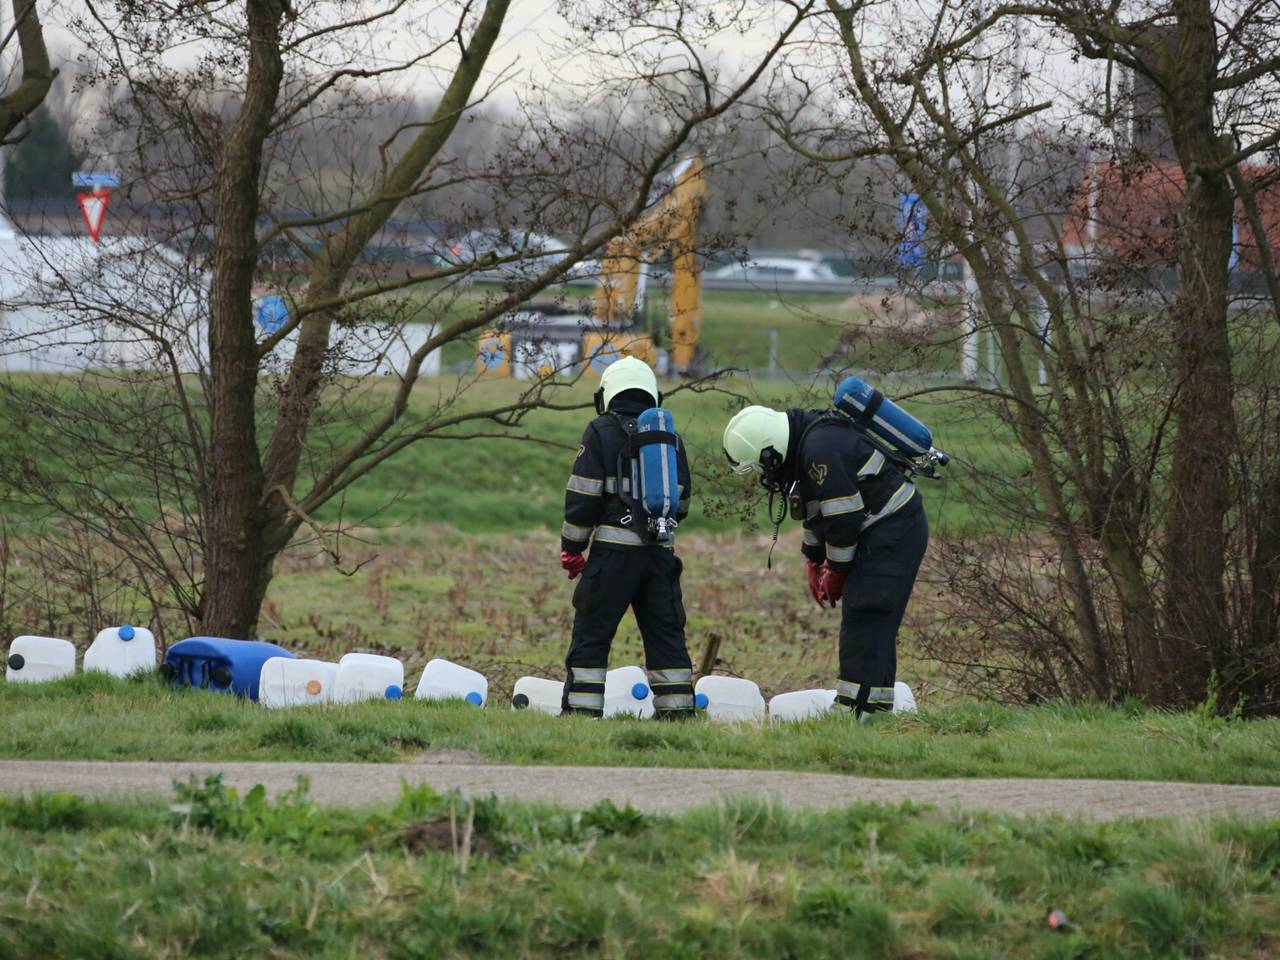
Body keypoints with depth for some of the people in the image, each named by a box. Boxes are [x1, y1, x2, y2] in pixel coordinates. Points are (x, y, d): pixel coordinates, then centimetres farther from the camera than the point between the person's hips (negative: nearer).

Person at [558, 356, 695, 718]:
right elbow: (682, 502, 17)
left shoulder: (601, 433, -3)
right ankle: (676, 708, 10)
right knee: (666, 634, 11)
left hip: (614, 551, -4)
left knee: (591, 633, 0)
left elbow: (582, 498, -6)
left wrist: (571, 547, 1)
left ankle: (581, 708, -3)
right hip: (661, 551, 4)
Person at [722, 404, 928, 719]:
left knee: (865, 620, -14)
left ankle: (860, 709, -18)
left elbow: (843, 519, -22)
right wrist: (814, 563, 20)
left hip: (894, 532, -11)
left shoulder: (821, 450, -24)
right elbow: (818, 511, 22)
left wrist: (835, 573, -10)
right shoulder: (804, 441, 9)